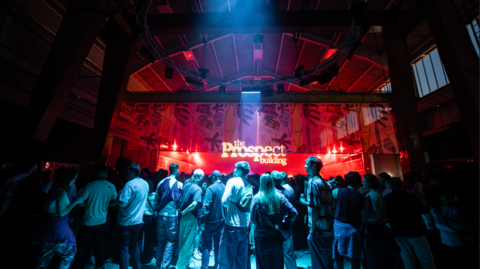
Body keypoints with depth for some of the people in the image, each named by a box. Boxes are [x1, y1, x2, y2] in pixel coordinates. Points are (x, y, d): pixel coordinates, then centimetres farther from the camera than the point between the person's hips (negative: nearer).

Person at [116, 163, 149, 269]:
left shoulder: (130, 184, -21)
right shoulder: (145, 183, 2)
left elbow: (123, 203, -25)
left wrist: (119, 195, -6)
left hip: (127, 221, -7)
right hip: (139, 220, 7)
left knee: (124, 248, 8)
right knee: (134, 245, 22)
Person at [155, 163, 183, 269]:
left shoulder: (161, 182, 3)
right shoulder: (179, 184, -9)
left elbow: (157, 198, 8)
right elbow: (180, 201, -4)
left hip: (161, 215, 5)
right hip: (172, 215, -5)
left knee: (160, 241, 17)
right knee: (170, 242, 6)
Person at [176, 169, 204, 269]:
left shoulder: (186, 185, 2)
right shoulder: (198, 189, -17)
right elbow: (194, 204, -28)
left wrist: (181, 210, 9)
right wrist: (184, 211, -15)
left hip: (183, 216, 7)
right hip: (191, 217, -7)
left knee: (182, 241, 22)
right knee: (188, 244, 9)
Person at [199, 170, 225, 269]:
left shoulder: (211, 188, -15)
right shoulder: (225, 188, 1)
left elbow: (206, 206, -20)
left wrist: (202, 222, -14)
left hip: (211, 221, -5)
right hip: (222, 221, 5)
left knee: (206, 245, 9)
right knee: (218, 245, 18)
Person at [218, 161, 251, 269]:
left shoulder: (232, 181, -11)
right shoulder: (248, 185, 6)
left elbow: (224, 201, -17)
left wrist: (229, 204, 3)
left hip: (232, 224, -6)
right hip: (244, 225, 6)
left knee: (227, 255, 8)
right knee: (241, 258, 17)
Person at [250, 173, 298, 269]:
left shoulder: (257, 198, -11)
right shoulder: (280, 196, -4)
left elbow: (253, 218, -10)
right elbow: (293, 212, -6)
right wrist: (285, 225, 6)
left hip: (262, 236, -2)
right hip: (277, 236, 3)